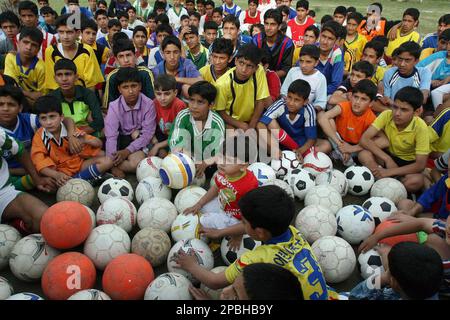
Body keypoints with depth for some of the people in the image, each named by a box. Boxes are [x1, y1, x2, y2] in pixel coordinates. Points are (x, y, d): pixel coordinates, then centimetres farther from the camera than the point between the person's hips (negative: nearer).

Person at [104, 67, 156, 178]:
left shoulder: (148, 104, -15)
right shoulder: (114, 106, -11)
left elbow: (147, 134, -13)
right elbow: (111, 136, -18)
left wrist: (127, 151, -23)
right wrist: (112, 162, -28)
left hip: (140, 141, -1)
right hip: (122, 139, 1)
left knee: (136, 161, -30)